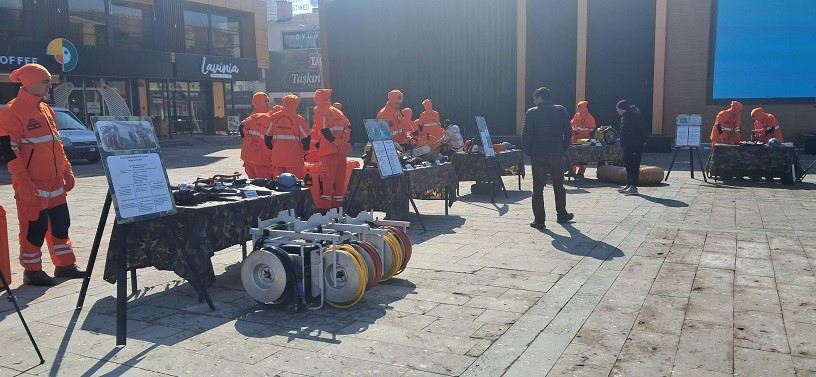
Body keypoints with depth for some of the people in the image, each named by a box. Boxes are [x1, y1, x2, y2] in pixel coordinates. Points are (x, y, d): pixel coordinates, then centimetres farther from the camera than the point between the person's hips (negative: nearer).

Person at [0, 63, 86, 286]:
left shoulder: (46, 110, 15)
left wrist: (67, 171, 17)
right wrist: (23, 182, -20)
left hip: (55, 182, 8)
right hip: (32, 186, -8)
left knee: (61, 224, 13)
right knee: (34, 228, 0)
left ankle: (65, 265, 24)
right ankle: (32, 271, 13)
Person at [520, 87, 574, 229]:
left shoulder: (531, 113, -5)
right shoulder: (561, 111, 2)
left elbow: (525, 135, -7)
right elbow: (568, 132, 3)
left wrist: (527, 151, 5)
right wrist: (564, 149, 11)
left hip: (538, 156, -2)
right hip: (557, 155, 2)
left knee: (538, 188, 3)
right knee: (559, 186, 17)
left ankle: (539, 220, 2)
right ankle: (561, 215, 27)